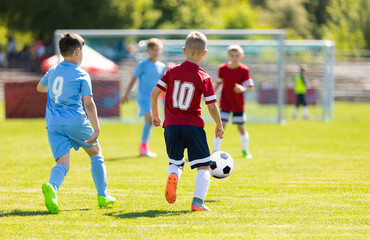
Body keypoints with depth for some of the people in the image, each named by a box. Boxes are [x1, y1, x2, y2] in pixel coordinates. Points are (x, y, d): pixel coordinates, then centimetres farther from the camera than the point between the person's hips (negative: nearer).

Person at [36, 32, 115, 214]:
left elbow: (39, 87, 36)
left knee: (62, 163, -6)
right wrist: (96, 129, -15)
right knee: (96, 153, 20)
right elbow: (88, 103, -10)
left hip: (53, 124, 3)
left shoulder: (52, 71, 15)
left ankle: (51, 187, -41)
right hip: (76, 122, -3)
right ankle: (102, 196, 19)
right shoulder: (82, 76, -1)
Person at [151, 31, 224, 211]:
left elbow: (154, 93, 2)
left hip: (171, 125, 3)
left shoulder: (172, 72, 3)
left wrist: (155, 115, 17)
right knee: (204, 166, 6)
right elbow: (212, 107, -7)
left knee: (176, 163, 17)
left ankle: (173, 176, -18)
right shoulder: (204, 78, -5)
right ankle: (198, 201, -12)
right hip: (193, 126, -3)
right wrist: (219, 126, 10)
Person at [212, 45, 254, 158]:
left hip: (238, 104, 0)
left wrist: (243, 89, -29)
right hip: (225, 103, 0)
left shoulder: (244, 70, -10)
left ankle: (245, 150, 31)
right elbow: (219, 83, 10)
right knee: (221, 125, -13)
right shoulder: (222, 68, -5)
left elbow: (250, 87, -9)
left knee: (241, 128, 8)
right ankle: (215, 152, -10)